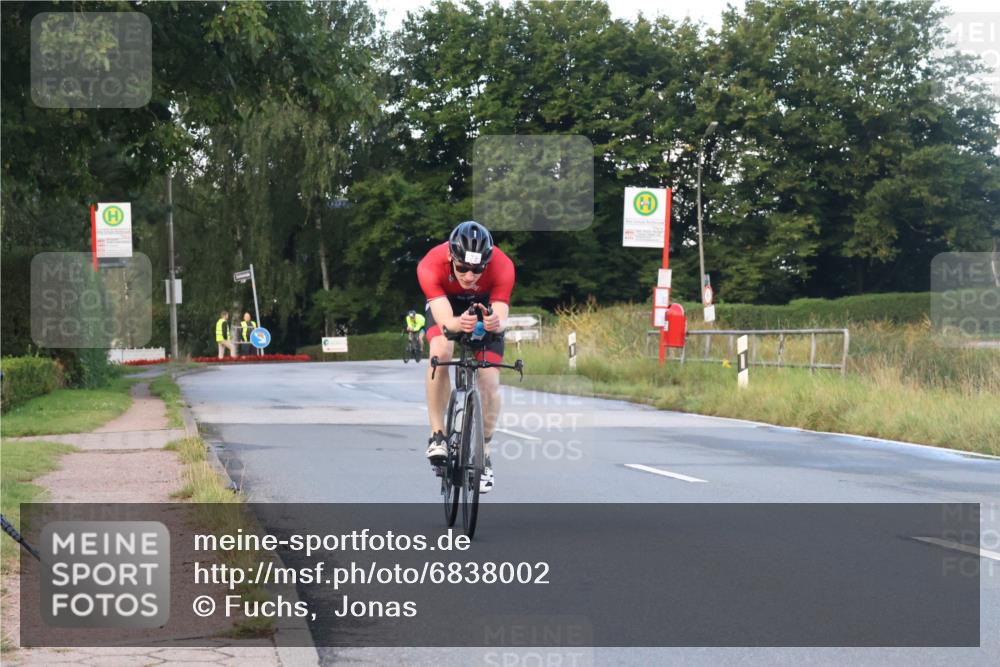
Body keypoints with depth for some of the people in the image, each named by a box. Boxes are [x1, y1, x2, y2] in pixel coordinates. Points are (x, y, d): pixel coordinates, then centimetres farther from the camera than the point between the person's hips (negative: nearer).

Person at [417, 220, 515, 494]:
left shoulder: (502, 266, -36)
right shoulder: (431, 266, -38)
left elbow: (501, 315, -42)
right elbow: (445, 320, -45)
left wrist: (496, 323, -66)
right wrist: (458, 324, -68)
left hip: (486, 306, 1)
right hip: (446, 304, -1)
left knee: (490, 382, -11)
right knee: (440, 352, -32)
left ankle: (484, 452, 11)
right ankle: (438, 435, -19)